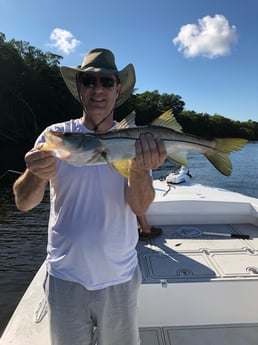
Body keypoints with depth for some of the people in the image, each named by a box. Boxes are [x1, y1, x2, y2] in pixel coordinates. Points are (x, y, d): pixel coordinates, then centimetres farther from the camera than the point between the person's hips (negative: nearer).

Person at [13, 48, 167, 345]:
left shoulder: (134, 140, -6)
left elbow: (140, 207, -16)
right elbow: (23, 203, -11)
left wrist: (140, 169, -36)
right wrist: (36, 175, -33)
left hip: (119, 277, 1)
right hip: (65, 275, 0)